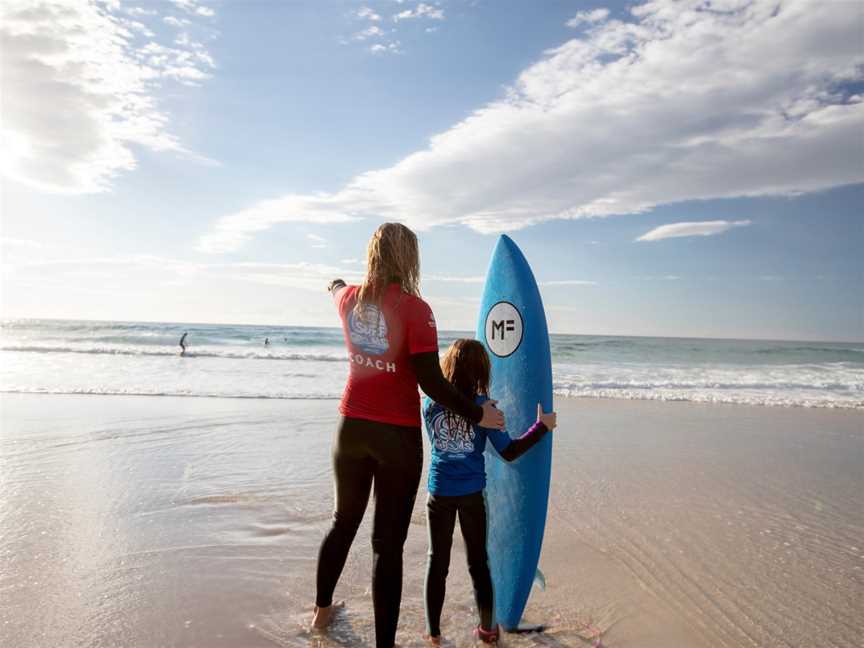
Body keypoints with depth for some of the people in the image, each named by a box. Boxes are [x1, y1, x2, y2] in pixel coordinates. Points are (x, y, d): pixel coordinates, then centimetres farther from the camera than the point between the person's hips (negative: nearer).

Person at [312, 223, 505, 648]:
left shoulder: (349, 299, 0)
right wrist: (476, 414, -9)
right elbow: (430, 382, -20)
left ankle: (322, 610, 45)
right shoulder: (415, 309, -17)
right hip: (397, 437, -5)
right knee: (388, 543, 4)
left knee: (343, 522, 25)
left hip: (351, 429, 6)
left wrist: (335, 284, 50)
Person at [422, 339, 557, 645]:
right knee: (478, 561, 16)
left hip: (439, 493, 1)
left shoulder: (430, 404, -8)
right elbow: (508, 452, -11)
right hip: (472, 494, -1)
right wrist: (542, 426, -2)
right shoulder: (483, 406, -15)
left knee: (437, 561, 14)